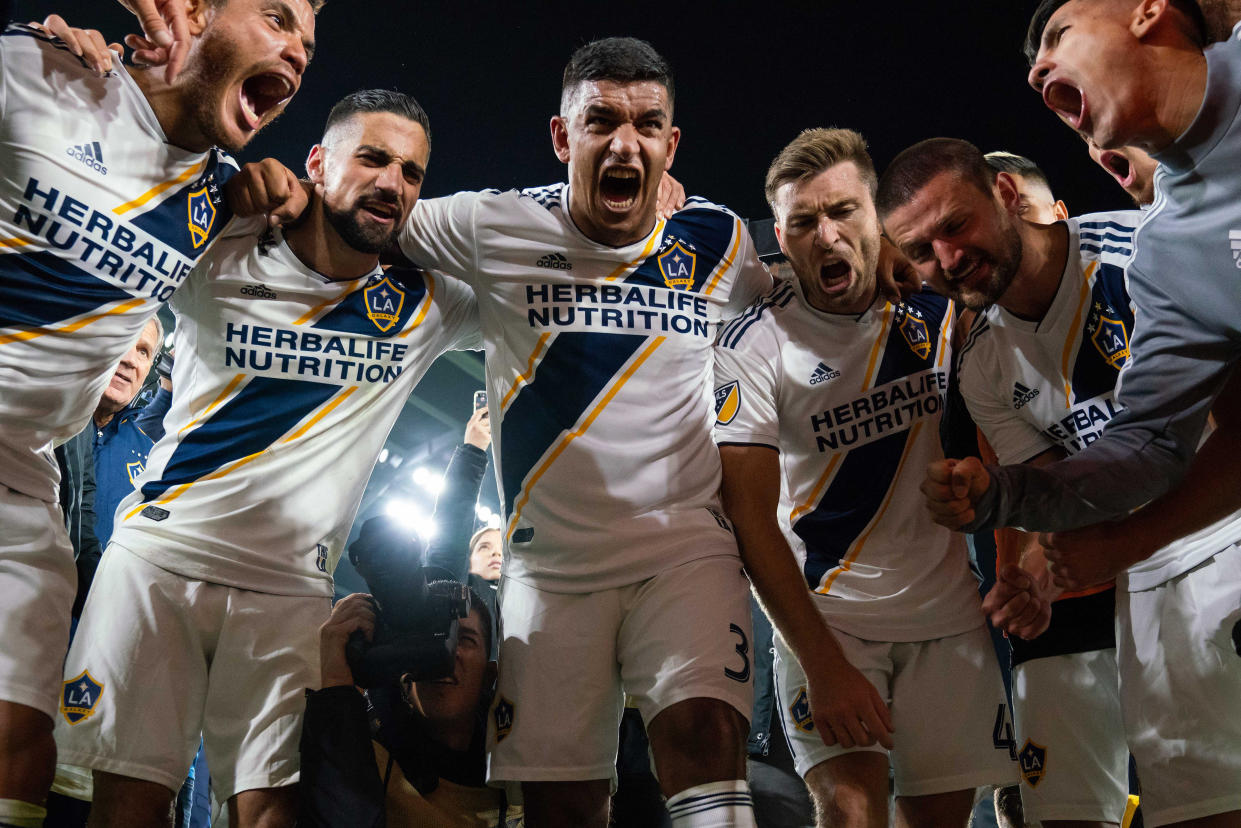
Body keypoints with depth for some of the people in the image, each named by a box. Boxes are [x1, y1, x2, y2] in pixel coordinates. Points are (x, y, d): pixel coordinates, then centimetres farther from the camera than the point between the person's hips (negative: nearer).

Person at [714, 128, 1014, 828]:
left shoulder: (934, 311, -1)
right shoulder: (754, 345, -13)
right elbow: (751, 519, -16)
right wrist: (823, 664, -21)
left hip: (947, 607, 4)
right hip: (822, 613, -3)